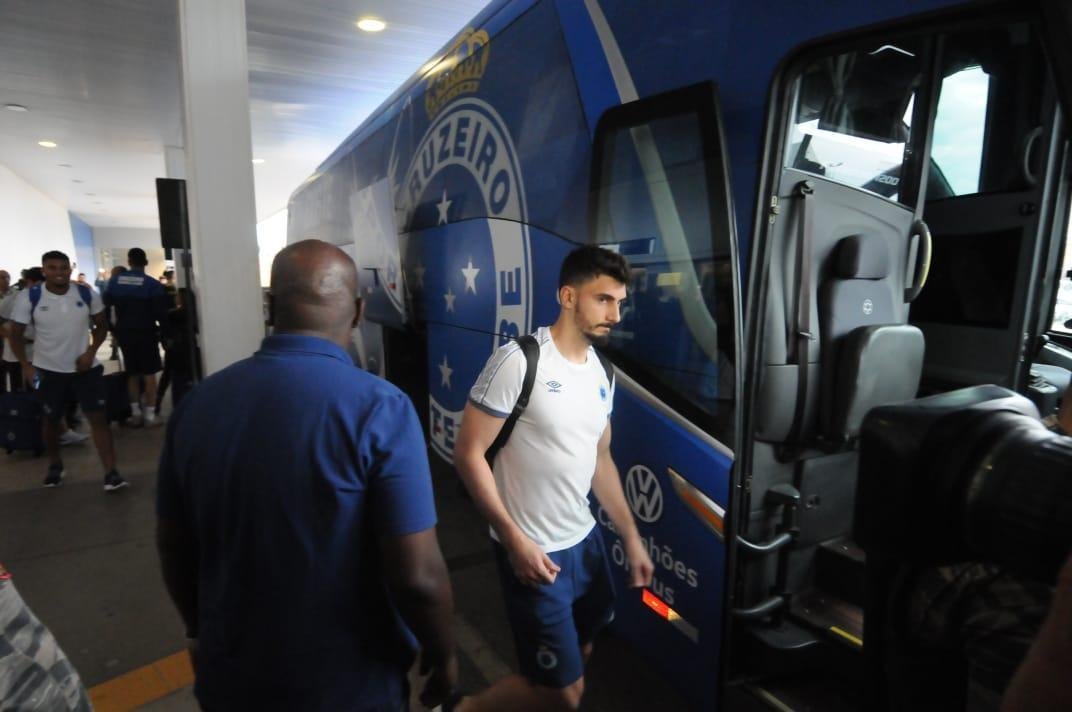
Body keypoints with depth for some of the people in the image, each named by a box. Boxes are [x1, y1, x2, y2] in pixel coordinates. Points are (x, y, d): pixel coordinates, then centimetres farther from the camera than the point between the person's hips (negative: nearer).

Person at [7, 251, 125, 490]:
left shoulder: (87, 295, -6)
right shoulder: (29, 297, -9)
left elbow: (101, 326, 5)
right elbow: (16, 334, -2)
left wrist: (90, 352, -9)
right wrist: (26, 365, -13)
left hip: (85, 367, 0)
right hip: (48, 370, 1)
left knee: (98, 417, -7)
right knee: (51, 420, 16)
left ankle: (111, 472, -7)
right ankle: (55, 465, 39)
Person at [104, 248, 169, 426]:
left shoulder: (114, 282, 4)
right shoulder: (153, 284, -11)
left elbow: (105, 304, 10)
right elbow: (161, 313, -13)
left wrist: (113, 329, 19)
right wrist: (166, 331, -3)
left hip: (124, 333, 4)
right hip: (146, 333, -4)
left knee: (132, 373, 15)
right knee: (149, 374, 1)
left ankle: (136, 413, 18)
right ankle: (150, 415, -1)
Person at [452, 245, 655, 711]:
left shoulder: (601, 373, 5)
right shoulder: (519, 361, -20)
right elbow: (468, 453, -18)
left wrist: (631, 537, 13)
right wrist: (514, 538, -21)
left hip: (585, 539, 8)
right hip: (534, 549, -7)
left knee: (580, 653, 24)